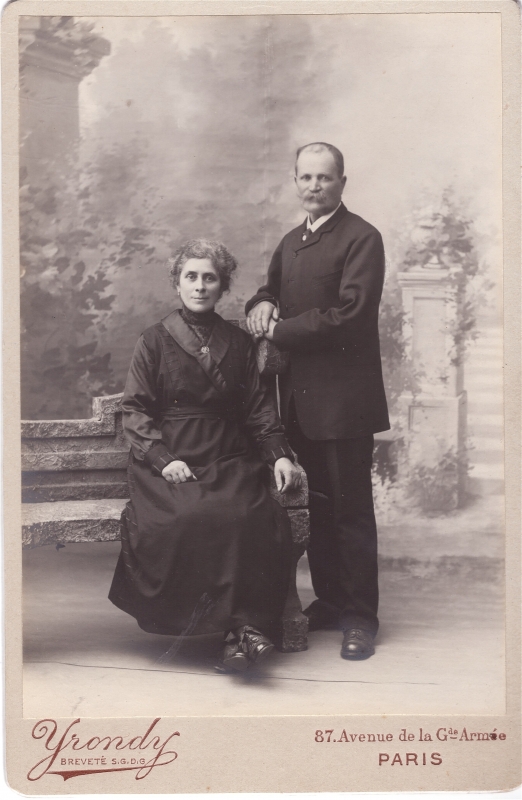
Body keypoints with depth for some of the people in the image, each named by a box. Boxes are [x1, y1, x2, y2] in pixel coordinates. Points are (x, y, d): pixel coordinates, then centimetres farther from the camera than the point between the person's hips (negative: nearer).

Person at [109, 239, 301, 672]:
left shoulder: (239, 343, 17)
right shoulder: (155, 341, 10)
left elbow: (259, 407, 15)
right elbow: (135, 409, 5)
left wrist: (279, 453, -1)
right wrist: (162, 458, -10)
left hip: (230, 460, 2)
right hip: (170, 463, -2)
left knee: (250, 517, -29)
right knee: (187, 518, -31)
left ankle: (244, 625, -22)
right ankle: (241, 626, -20)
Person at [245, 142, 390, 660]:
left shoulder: (362, 238, -8)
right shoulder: (291, 242, 17)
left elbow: (348, 315, -18)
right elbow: (272, 289, 25)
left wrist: (277, 330, -13)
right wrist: (262, 304, 0)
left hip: (343, 397, -7)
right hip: (300, 398, 7)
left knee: (351, 510, 0)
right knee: (318, 506, 14)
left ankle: (360, 617, 11)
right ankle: (328, 601, 27)